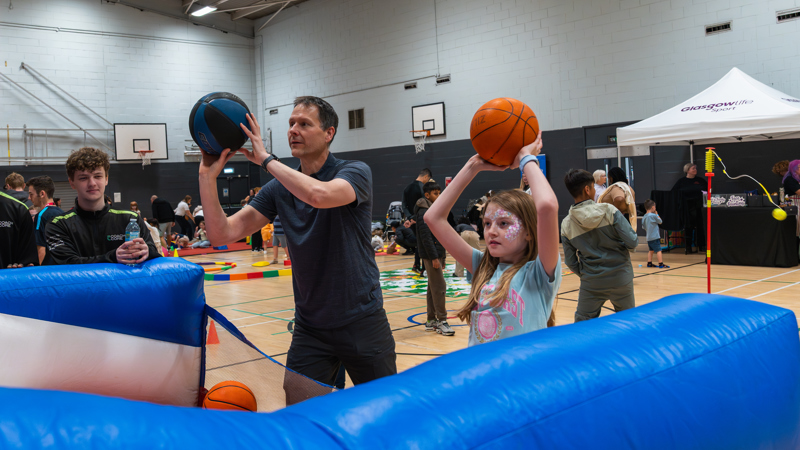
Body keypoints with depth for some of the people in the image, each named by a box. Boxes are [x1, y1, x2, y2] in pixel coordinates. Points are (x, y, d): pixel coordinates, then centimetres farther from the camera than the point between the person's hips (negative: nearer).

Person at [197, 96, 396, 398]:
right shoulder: (280, 187, 3)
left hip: (362, 324, -3)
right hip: (310, 328, 3)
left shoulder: (355, 172, -10)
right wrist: (208, 176, -17)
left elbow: (320, 194, -35)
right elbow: (222, 234, -5)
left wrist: (266, 159, -24)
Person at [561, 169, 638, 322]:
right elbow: (632, 242, -12)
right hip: (620, 278, -1)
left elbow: (570, 262, 0)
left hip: (591, 283, 1)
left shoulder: (566, 224, -5)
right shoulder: (609, 210, -12)